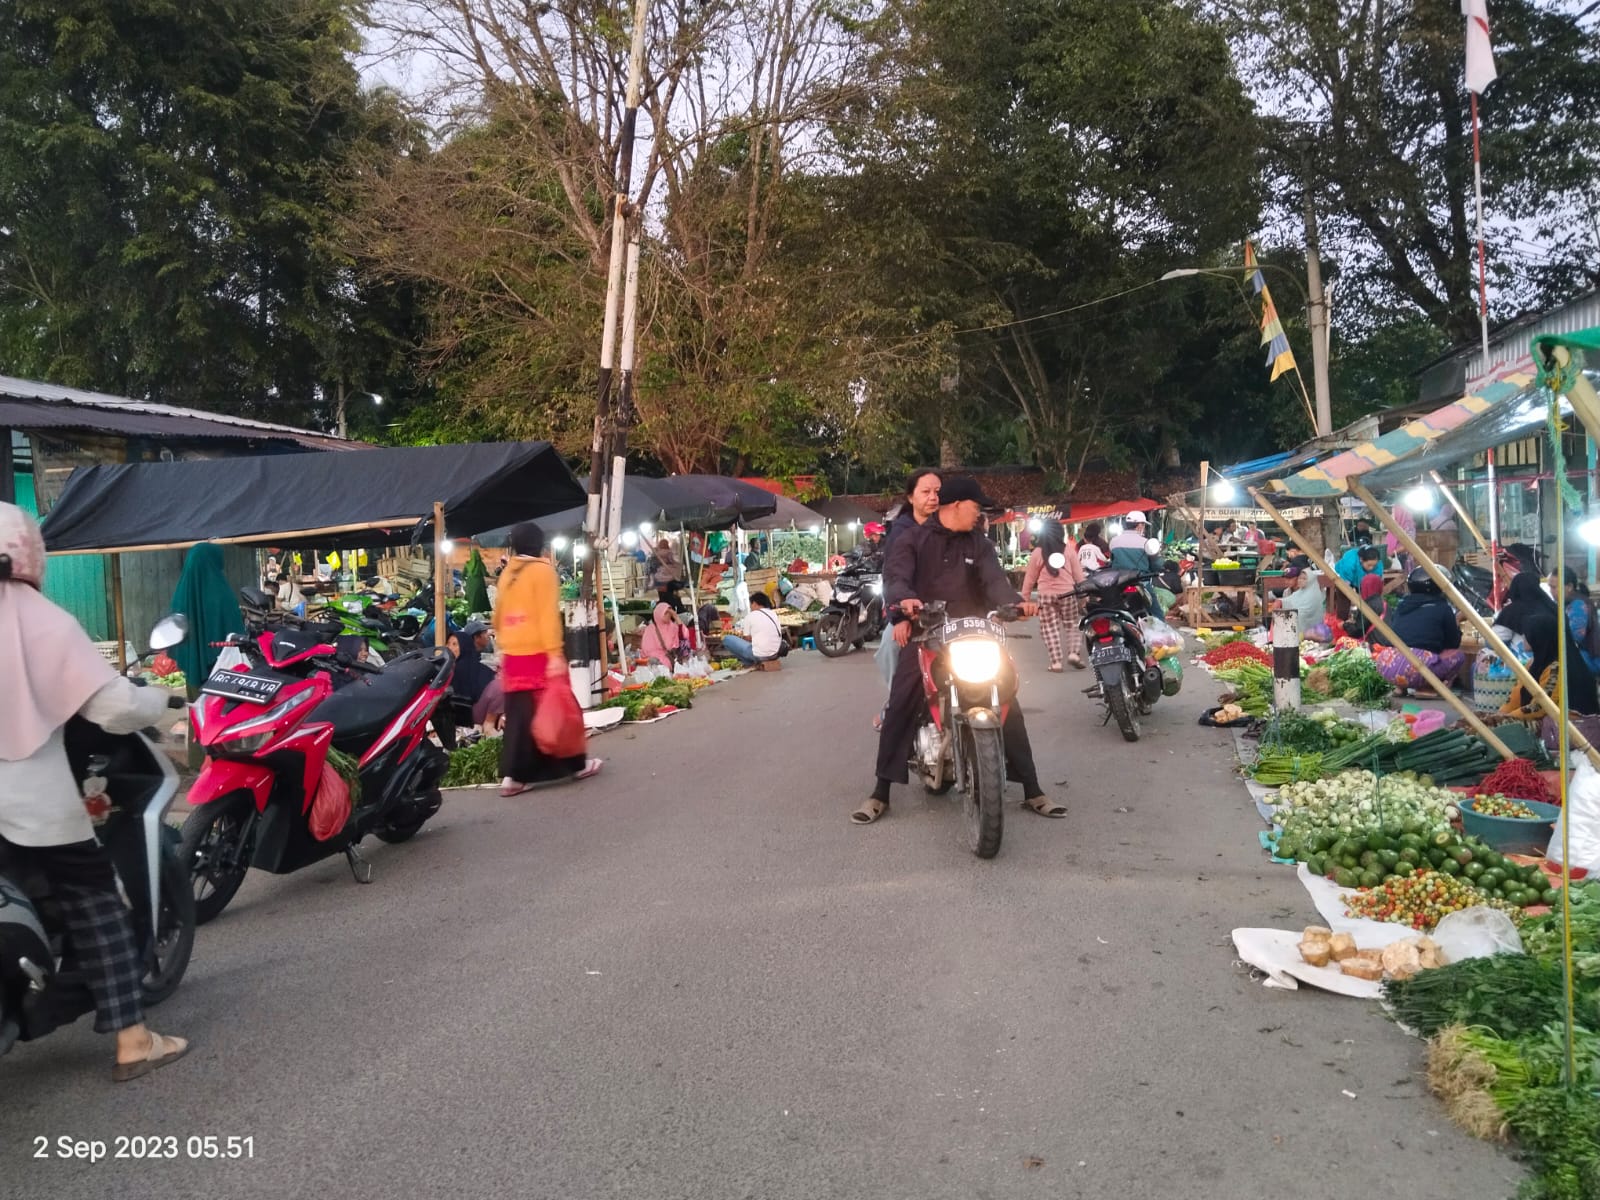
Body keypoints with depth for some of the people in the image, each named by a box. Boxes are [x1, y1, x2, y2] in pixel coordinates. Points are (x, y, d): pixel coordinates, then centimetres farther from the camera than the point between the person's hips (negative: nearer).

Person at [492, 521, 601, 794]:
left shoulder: (507, 574, 13)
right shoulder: (542, 569, -6)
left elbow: (498, 616, 16)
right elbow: (548, 614, -15)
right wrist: (555, 653, -18)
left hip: (512, 655, 6)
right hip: (540, 653, -6)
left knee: (520, 715, 6)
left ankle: (513, 776, 1)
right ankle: (576, 765, 16)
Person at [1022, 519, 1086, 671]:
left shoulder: (1037, 552, 0)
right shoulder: (1069, 549, 1)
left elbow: (1030, 578, 5)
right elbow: (1078, 574, 4)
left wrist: (1024, 597, 14)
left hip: (1046, 596, -1)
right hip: (1067, 594, 1)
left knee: (1050, 628, 5)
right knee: (1073, 625, 15)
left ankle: (1056, 662, -1)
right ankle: (1074, 653, -2)